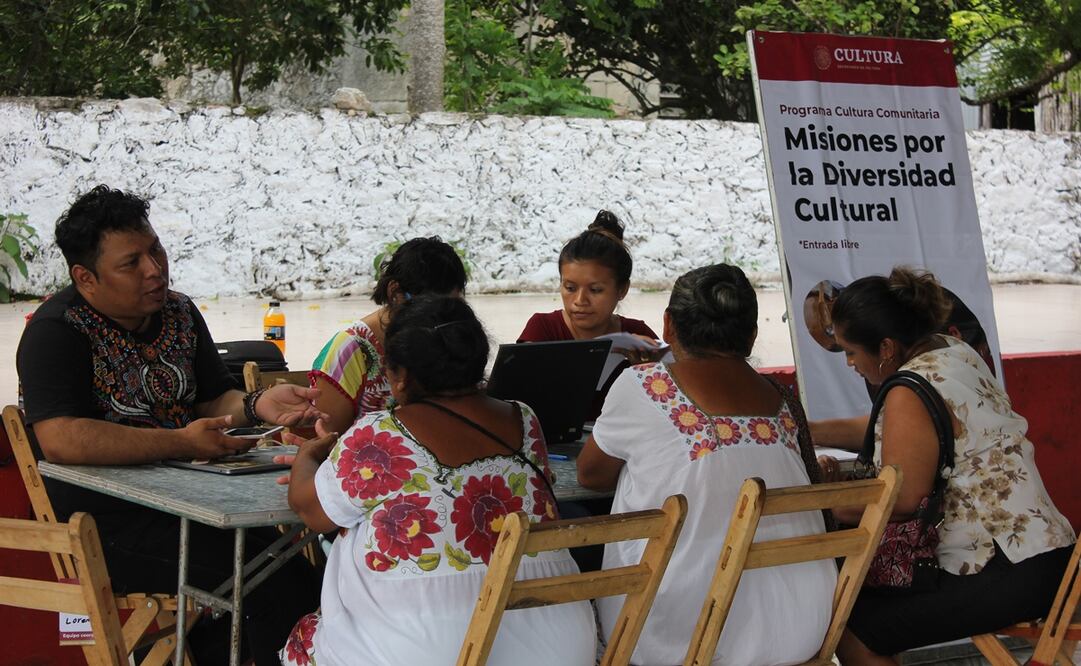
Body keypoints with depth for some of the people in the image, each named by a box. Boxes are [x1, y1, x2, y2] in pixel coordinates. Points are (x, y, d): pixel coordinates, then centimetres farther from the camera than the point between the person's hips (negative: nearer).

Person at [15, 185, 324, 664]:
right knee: (280, 587, -21)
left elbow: (212, 401, 18)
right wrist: (183, 443, -27)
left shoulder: (180, 314, 12)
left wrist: (256, 406, -7)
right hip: (104, 521, -7)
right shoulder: (55, 332, -12)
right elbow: (59, 440, -26)